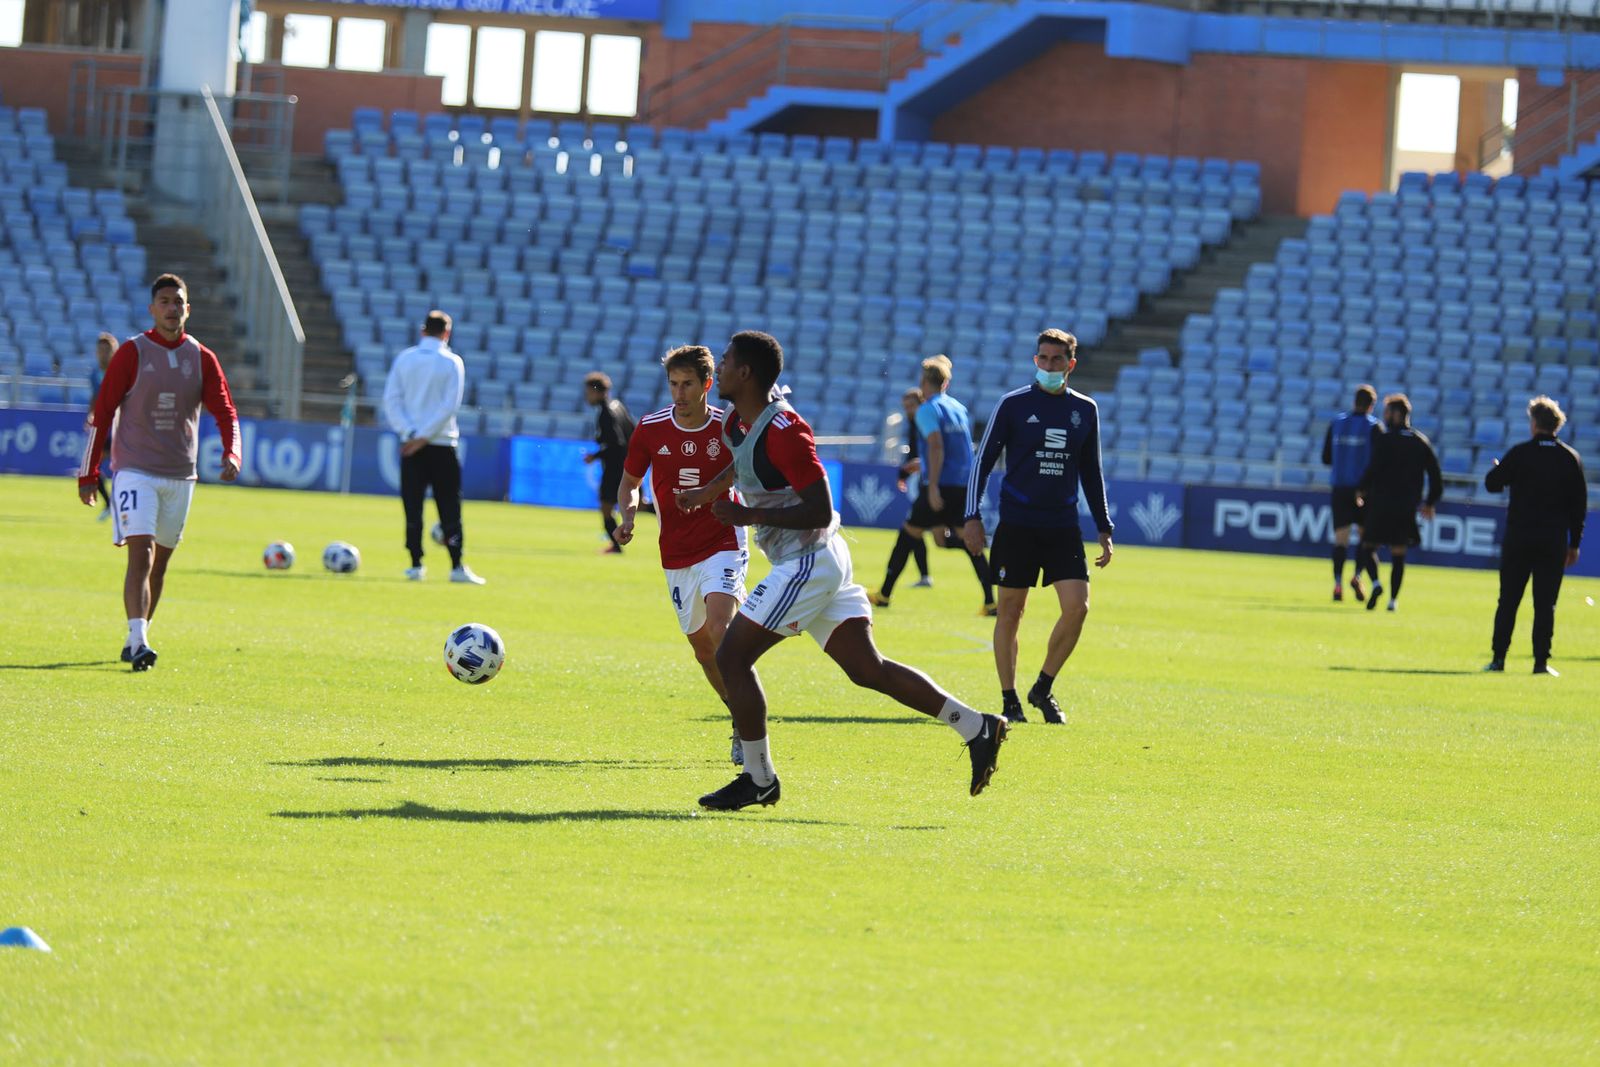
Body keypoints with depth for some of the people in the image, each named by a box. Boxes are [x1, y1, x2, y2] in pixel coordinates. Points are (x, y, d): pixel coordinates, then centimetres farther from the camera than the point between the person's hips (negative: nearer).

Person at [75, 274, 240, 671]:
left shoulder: (202, 359, 5)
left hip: (180, 475, 4)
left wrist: (230, 455, -17)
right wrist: (88, 474, -1)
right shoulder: (131, 353, -4)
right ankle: (138, 642, -27)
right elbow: (102, 412, -1)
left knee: (160, 561, 12)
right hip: (135, 471, -4)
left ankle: (137, 637, 26)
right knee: (141, 554, -18)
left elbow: (226, 414, 4)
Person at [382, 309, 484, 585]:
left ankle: (416, 565, 1)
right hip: (441, 446, -2)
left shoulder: (404, 358, 5)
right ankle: (457, 567, -5)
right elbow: (450, 405, -11)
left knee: (412, 507, 5)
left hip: (411, 442, 2)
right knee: (449, 508, 1)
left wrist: (409, 433, -8)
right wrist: (424, 436, -10)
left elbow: (391, 399, -1)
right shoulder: (452, 362, -3)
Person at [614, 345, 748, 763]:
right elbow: (629, 482, 9)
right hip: (676, 554, 4)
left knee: (720, 628, -24)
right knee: (702, 647, 9)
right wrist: (628, 516, -9)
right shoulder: (650, 429, -4)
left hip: (722, 545, -4)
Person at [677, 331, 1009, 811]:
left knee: (731, 658, -5)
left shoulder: (782, 430, -21)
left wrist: (748, 515, -22)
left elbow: (819, 510, -23)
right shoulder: (738, 421, 9)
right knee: (868, 669, 6)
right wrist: (705, 492, 43)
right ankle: (977, 727, 5)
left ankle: (758, 780, 2)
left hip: (807, 562, -10)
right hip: (820, 560, 10)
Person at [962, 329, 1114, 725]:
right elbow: (983, 461, 1)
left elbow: (1091, 473, 18)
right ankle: (1009, 700, 12)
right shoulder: (1013, 405, -1)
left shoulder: (1085, 410, 9)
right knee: (1010, 612, 0)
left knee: (1077, 606, -10)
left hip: (1063, 527, 3)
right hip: (1017, 525, -3)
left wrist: (1104, 529, 15)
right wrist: (972, 516, -7)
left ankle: (1043, 689, 8)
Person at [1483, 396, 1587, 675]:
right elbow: (1579, 504, 4)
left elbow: (1492, 483, -1)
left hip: (1518, 537, -1)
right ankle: (1541, 660, -3)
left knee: (1508, 600, 6)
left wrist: (1496, 469, 23)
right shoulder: (1570, 458, 3)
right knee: (1545, 603, 3)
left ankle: (1498, 657, 4)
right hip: (1554, 541, 1)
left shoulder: (1520, 454, -5)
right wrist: (1574, 544, 10)